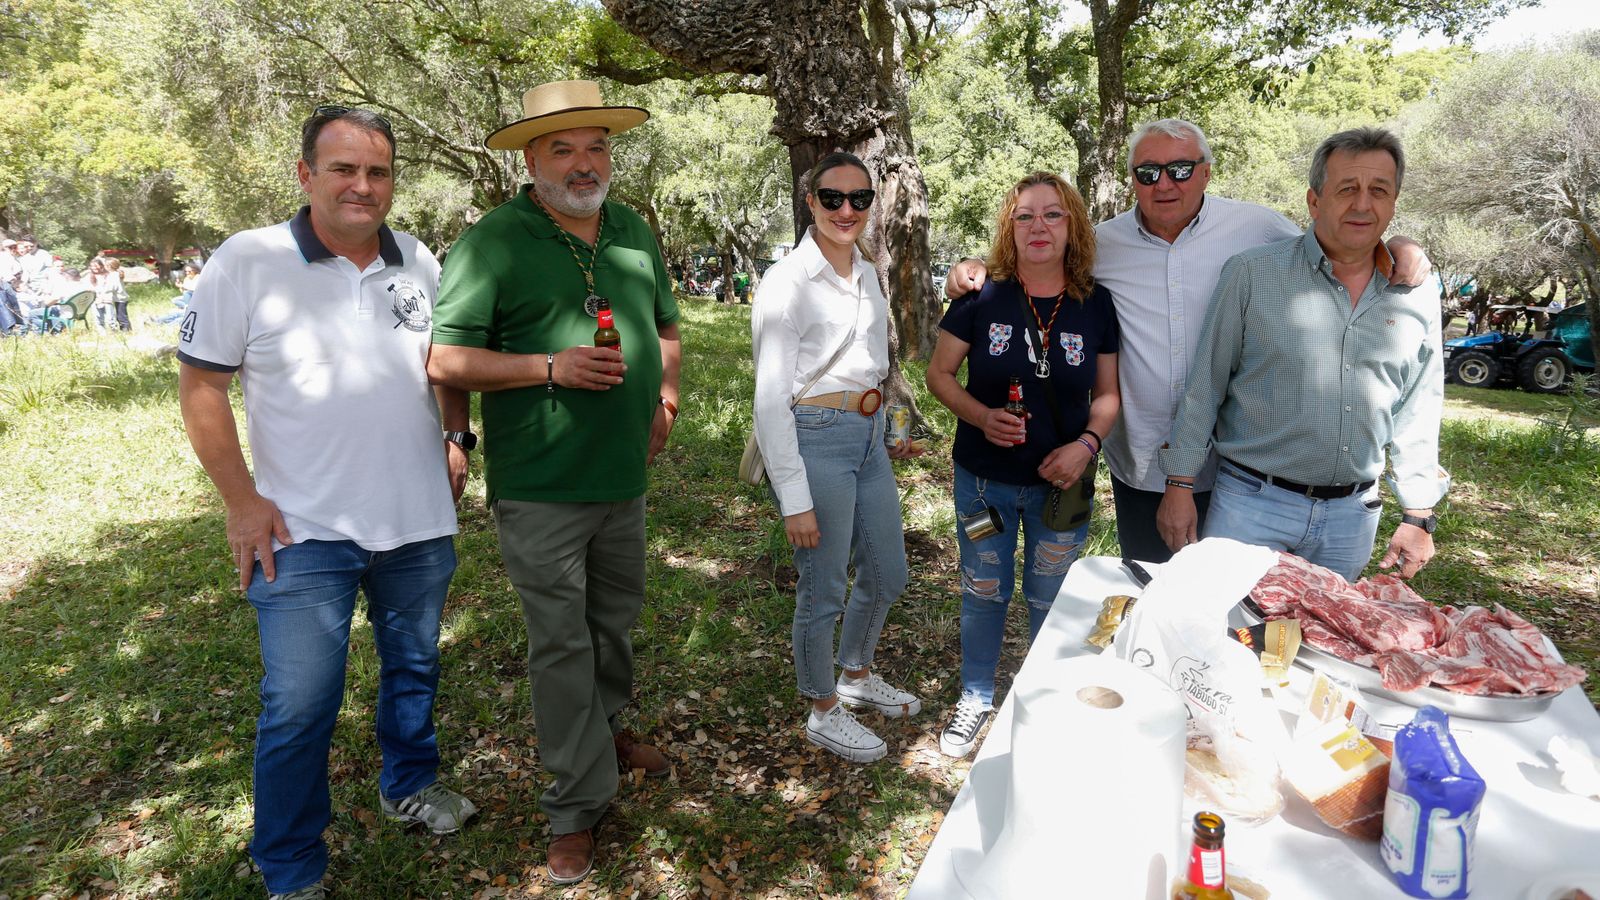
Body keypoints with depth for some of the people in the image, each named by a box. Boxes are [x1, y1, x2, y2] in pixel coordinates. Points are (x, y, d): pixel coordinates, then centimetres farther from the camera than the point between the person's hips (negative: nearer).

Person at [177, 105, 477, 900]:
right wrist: (242, 499, -10)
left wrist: (458, 437, 5)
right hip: (303, 533, -4)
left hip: (420, 523, 4)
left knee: (413, 668, 20)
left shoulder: (418, 261, 3)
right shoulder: (248, 261, -8)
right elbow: (201, 384, -6)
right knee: (298, 708, 2)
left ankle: (410, 784, 45)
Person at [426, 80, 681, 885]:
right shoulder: (493, 242, -11)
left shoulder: (634, 232, 8)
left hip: (624, 473, 6)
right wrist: (551, 368, -24)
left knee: (616, 618, 22)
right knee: (561, 644, 2)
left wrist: (665, 393, 4)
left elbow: (664, 326, 21)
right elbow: (444, 360, -15)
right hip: (540, 486, -6)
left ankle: (602, 728, 47)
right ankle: (579, 804, 17)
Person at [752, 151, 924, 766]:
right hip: (814, 442, -8)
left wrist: (891, 430, 19)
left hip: (869, 439, 8)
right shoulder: (788, 282, -14)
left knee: (887, 575, 19)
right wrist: (795, 500, -19)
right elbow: (771, 399, -17)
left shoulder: (868, 275, 10)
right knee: (823, 591, 5)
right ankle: (824, 713, 29)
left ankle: (857, 676, 44)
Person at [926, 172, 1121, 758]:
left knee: (1050, 603, 16)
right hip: (984, 482, 0)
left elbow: (1108, 392, 2)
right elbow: (939, 373, -4)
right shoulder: (982, 298, -10)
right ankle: (976, 698, 38)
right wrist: (980, 416, -21)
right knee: (983, 595, 16)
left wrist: (1086, 444, -16)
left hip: (1062, 486, 1)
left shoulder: (1097, 305, -5)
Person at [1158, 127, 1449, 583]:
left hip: (1353, 514, 4)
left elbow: (1418, 414, 10)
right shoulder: (1251, 273, -7)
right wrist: (1179, 485, -5)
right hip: (1250, 504, -3)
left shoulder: (1418, 300, 5)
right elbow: (1204, 386, -4)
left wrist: (1418, 516, 8)